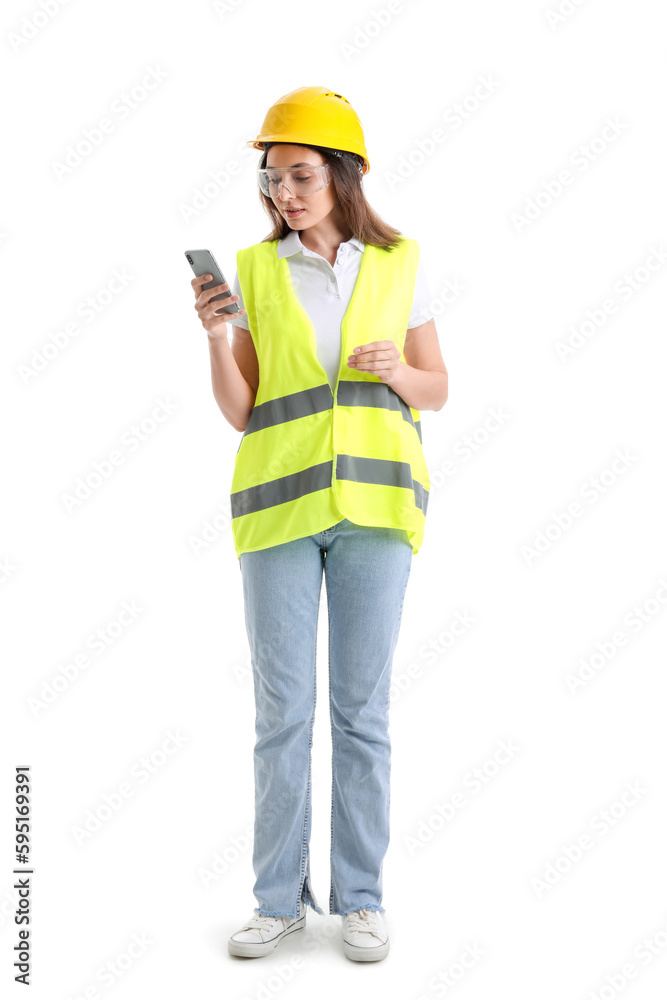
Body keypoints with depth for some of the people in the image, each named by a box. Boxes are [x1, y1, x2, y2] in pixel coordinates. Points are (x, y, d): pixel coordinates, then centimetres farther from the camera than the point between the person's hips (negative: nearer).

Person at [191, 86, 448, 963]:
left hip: (375, 498, 0)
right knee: (281, 709, 3)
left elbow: (436, 390, 10)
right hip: (280, 501, 1)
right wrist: (214, 334, -14)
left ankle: (361, 899, 17)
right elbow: (239, 414, 2)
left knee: (363, 708, 4)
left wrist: (393, 370, -11)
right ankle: (280, 898, 17)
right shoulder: (255, 272, 6)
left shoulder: (398, 265, 6)